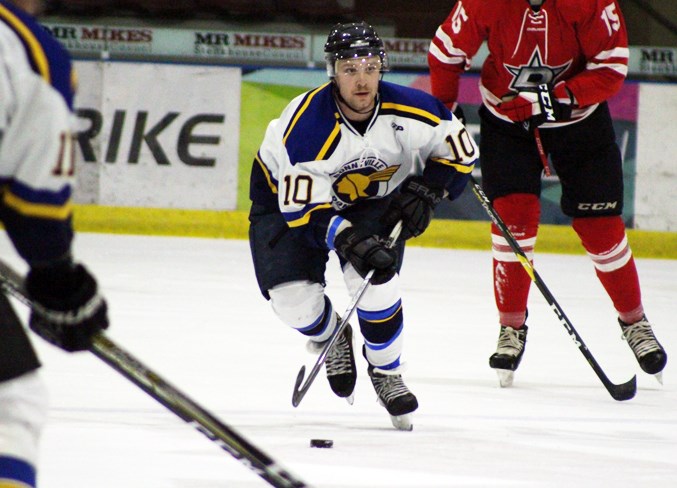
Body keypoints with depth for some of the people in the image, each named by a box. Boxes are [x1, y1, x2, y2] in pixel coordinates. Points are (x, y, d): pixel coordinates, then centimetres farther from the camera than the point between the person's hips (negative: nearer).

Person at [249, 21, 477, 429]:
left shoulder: (408, 111, -24)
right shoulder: (306, 127, -35)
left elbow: (460, 151, -7)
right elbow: (303, 210, -34)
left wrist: (425, 191, -20)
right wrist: (351, 241, -45)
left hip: (373, 199, 2)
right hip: (287, 197, -2)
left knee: (376, 277, -24)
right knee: (293, 299, -19)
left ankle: (387, 372, 1)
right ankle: (331, 337, 19)